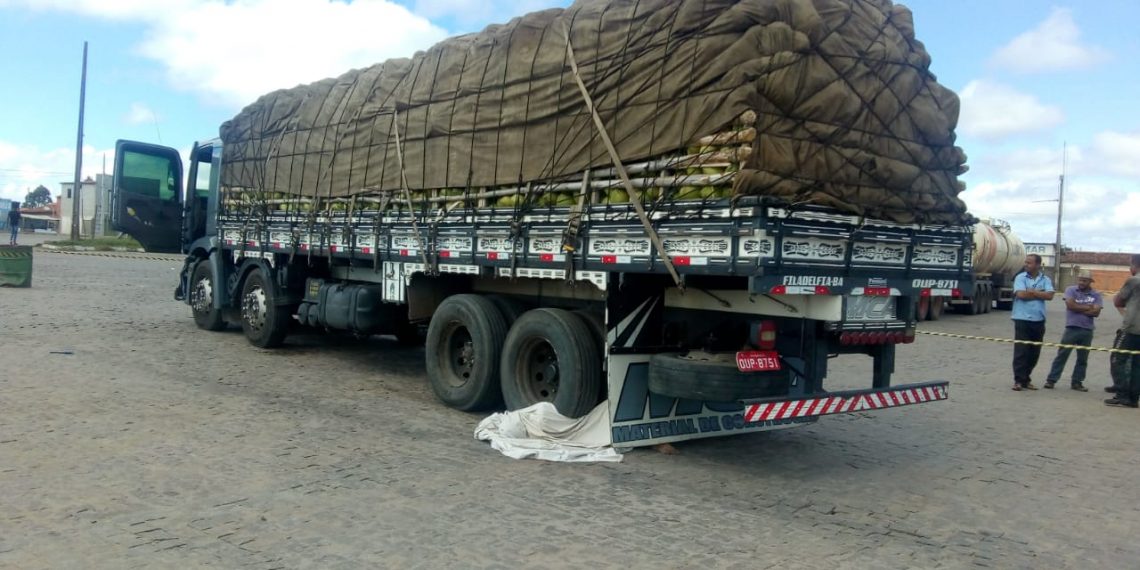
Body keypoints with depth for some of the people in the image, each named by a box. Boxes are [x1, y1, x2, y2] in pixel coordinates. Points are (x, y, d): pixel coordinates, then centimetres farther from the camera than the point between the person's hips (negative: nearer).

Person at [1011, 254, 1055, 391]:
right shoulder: (1020, 277, 0)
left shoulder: (1045, 280, 8)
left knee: (1034, 352, 7)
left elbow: (1050, 295, -8)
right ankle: (1019, 380, -2)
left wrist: (1031, 292, -10)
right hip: (1022, 320, -3)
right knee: (1021, 351, -5)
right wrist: (1040, 293, -5)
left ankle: (1026, 379, 18)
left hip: (1038, 321, 3)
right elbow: (1021, 294, -14)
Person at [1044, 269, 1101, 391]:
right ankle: (1051, 380, 2)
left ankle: (1077, 382, 17)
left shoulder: (1096, 295, 5)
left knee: (1082, 358, 8)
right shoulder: (1071, 290, 1)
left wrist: (1078, 309, -10)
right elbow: (1071, 305, -14)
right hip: (1071, 328, -2)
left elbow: (1096, 312, -7)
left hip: (1087, 331, 2)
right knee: (1062, 355, -1)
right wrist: (1088, 307, -6)